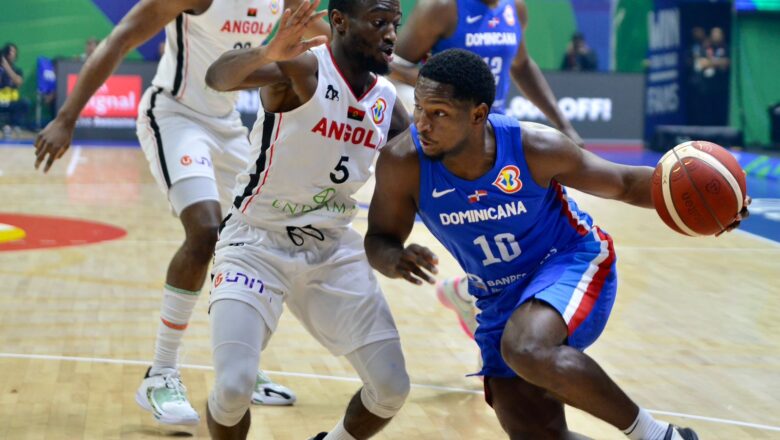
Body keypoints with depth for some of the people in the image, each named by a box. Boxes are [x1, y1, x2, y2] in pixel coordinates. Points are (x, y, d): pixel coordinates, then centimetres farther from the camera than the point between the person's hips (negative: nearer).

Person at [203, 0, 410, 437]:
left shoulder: (387, 101, 1)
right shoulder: (303, 67, -18)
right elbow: (218, 76, -38)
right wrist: (269, 53, -58)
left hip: (334, 249, 6)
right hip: (258, 243, -6)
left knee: (392, 388, 0)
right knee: (233, 387, -22)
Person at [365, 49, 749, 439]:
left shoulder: (534, 147, -25)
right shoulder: (403, 162, -21)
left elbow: (625, 183, -10)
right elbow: (378, 241, -7)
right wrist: (395, 260, -32)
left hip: (572, 263, -4)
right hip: (500, 299, 4)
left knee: (527, 350, -36)